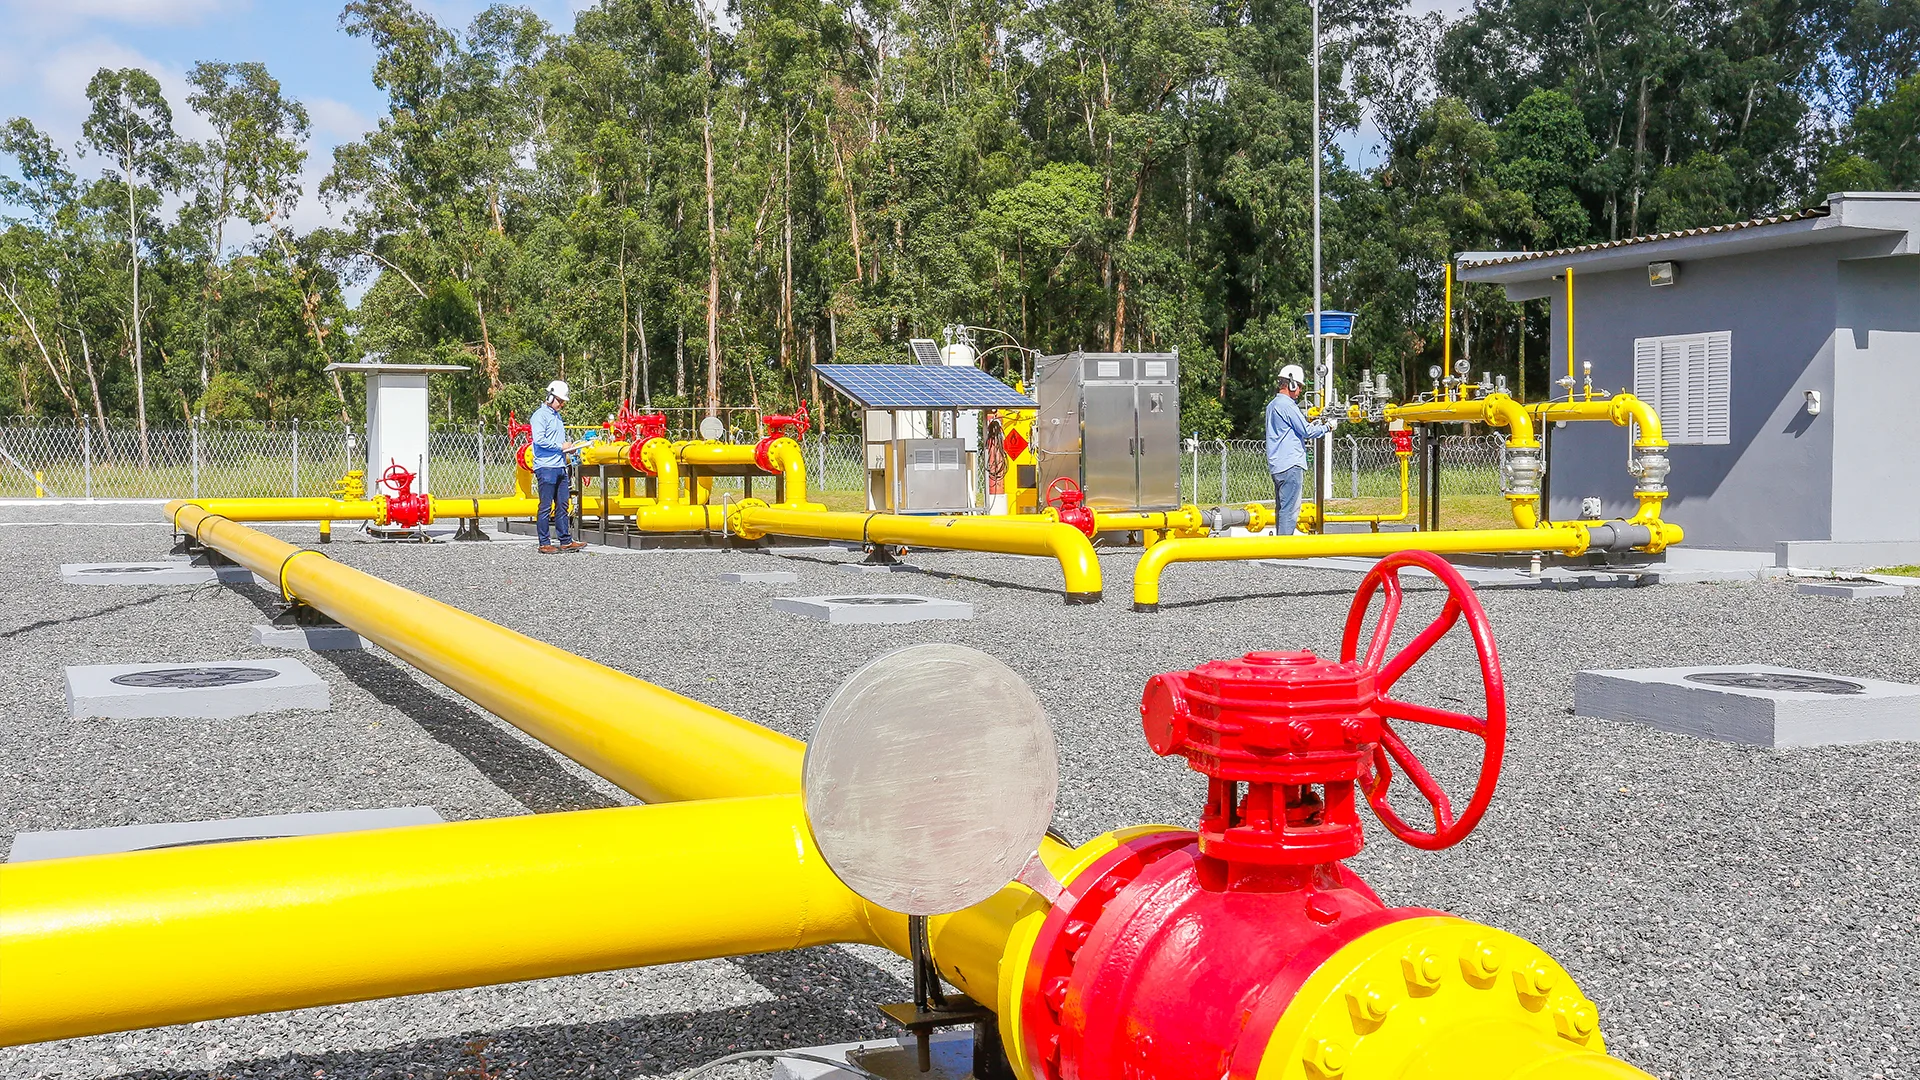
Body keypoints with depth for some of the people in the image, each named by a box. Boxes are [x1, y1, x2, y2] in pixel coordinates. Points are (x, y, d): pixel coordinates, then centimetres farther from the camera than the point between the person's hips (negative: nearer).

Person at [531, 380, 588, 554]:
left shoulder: (557, 416, 20)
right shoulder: (541, 415, -7)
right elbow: (539, 440, -18)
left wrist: (568, 447, 8)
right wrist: (560, 446, -13)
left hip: (560, 467, 9)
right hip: (546, 467, -9)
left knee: (563, 505, 9)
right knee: (546, 507, -4)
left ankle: (565, 541, 13)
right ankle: (544, 544, -1)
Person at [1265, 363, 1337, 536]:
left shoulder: (1272, 405, 17)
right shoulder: (1287, 405, -13)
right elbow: (1306, 432, -11)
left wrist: (1313, 425, 18)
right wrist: (1327, 427, 4)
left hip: (1277, 465, 10)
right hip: (1290, 465, -10)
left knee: (1282, 508, 14)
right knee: (1290, 510, -9)